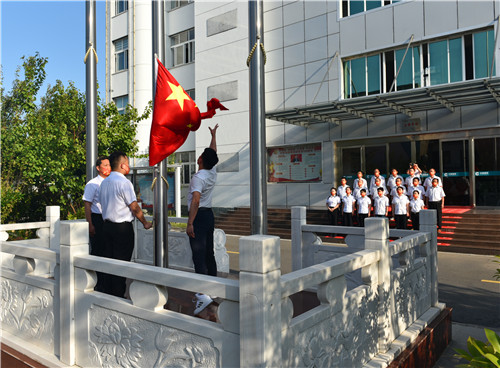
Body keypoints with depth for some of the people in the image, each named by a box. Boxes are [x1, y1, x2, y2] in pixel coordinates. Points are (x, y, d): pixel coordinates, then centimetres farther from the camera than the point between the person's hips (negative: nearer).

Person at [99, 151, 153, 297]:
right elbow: (134, 207, -13)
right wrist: (145, 223, -1)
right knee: (121, 263, -1)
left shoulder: (104, 182, 11)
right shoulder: (124, 182, -15)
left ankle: (107, 292, 22)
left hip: (107, 224, 8)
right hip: (123, 227, -8)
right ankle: (118, 295, 4)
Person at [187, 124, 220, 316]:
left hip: (199, 216, -8)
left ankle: (203, 295, -18)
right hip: (209, 215, 9)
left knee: (199, 256, -12)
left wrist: (190, 223, -25)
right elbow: (213, 152, 25)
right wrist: (213, 135, 38)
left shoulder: (198, 177, -16)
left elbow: (196, 200, -26)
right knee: (209, 254, 14)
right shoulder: (213, 173, 7)